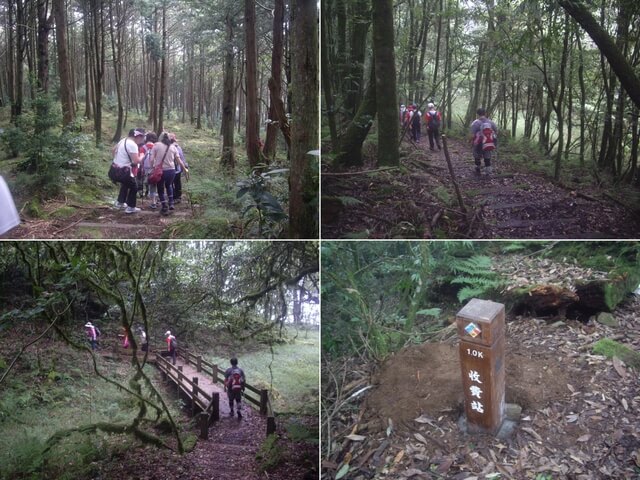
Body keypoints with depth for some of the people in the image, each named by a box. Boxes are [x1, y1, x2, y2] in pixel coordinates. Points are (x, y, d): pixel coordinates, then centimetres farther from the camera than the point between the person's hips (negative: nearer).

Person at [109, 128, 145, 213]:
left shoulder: (123, 140, 9)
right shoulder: (132, 145, -20)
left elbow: (114, 150, 26)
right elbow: (136, 161, -26)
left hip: (113, 170, 9)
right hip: (122, 172, -9)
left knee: (126, 183, 33)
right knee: (134, 187, 12)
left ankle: (120, 202, 37)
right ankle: (130, 207, 15)